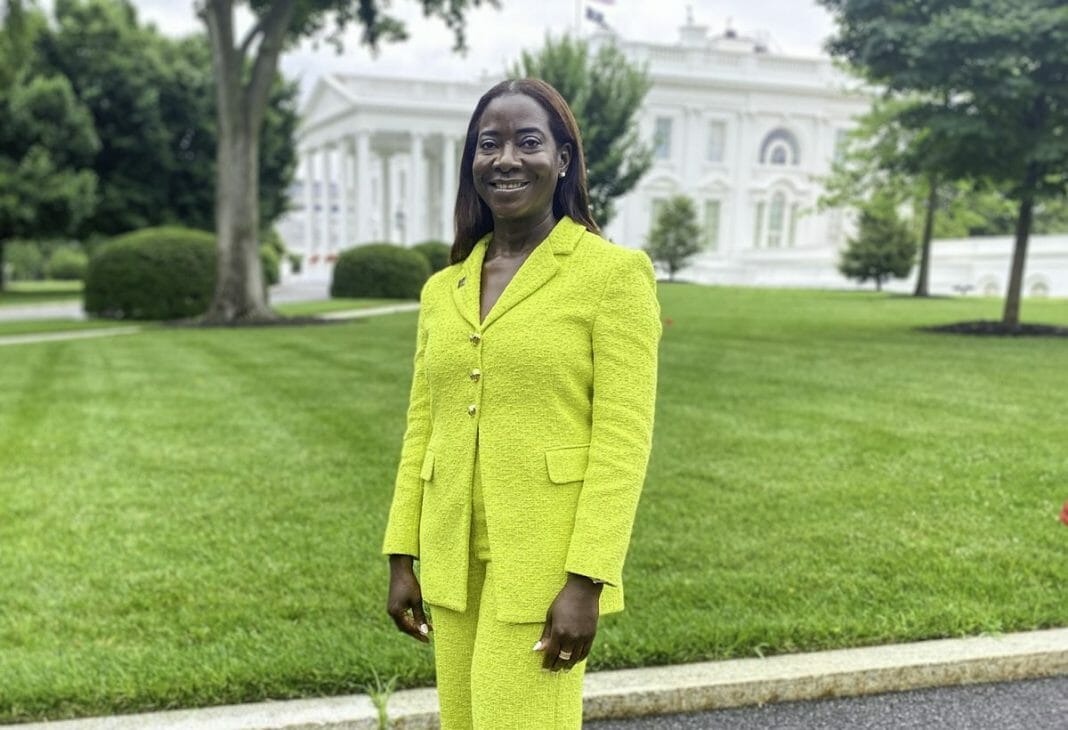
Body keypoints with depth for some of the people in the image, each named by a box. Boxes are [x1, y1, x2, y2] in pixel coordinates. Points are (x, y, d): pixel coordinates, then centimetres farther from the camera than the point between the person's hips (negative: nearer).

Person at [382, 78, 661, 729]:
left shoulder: (613, 271, -7)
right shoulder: (443, 289, 9)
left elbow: (624, 438, -12)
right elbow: (421, 431, 11)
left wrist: (586, 580, -16)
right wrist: (402, 558, 8)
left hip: (545, 564, -5)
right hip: (454, 564, 5)